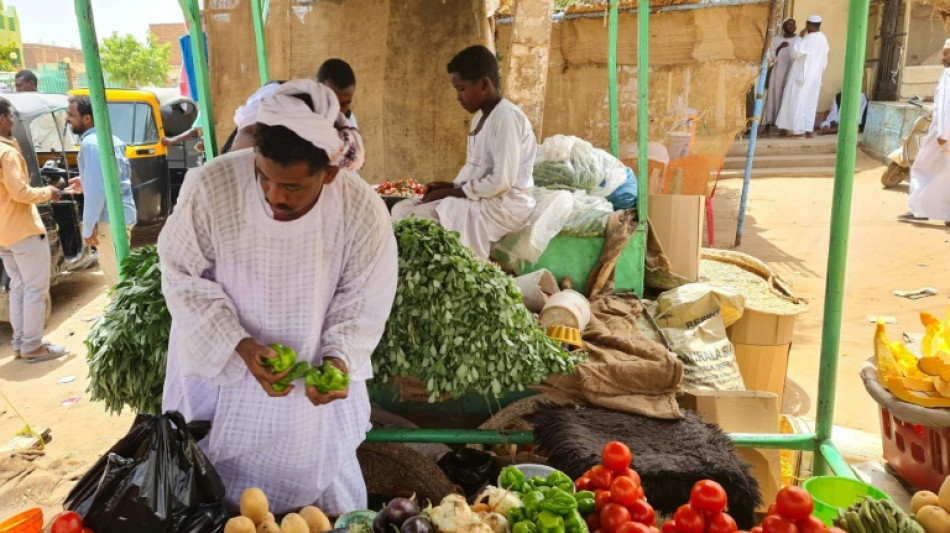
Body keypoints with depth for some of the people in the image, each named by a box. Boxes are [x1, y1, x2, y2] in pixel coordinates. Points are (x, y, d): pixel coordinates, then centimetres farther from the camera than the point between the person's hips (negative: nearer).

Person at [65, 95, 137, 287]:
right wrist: (85, 182, 28)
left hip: (110, 218, -10)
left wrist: (89, 226, -18)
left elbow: (96, 189, -22)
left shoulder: (90, 143, -16)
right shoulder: (110, 138, 13)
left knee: (117, 274, -2)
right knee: (117, 270, 20)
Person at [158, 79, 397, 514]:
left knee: (323, 499, 19)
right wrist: (238, 345, -25)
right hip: (217, 366, 0)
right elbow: (182, 276, -14)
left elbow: (361, 308, -11)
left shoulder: (363, 212, -24)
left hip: (312, 381, 0)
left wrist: (339, 360, -29)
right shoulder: (211, 186, -27)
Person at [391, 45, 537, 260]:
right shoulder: (480, 117, 13)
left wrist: (451, 192, -15)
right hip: (479, 199, 10)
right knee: (402, 209, 1)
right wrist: (449, 186, -1)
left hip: (503, 205, -10)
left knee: (416, 219, -18)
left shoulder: (506, 118, -17)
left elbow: (501, 182, -23)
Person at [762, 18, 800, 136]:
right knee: (775, 95, -3)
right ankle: (768, 123, -2)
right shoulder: (777, 40, 8)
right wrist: (779, 48, -15)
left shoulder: (799, 40, 6)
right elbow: (771, 56, 1)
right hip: (778, 72, 1)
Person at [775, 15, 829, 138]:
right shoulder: (823, 39, 12)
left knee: (798, 101, -4)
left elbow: (795, 51, -22)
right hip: (815, 76, 8)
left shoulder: (809, 38, -16)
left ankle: (799, 130, -6)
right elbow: (824, 61, 17)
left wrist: (801, 37, -10)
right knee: (810, 102, 10)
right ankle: (808, 129, 9)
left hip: (802, 75, -8)